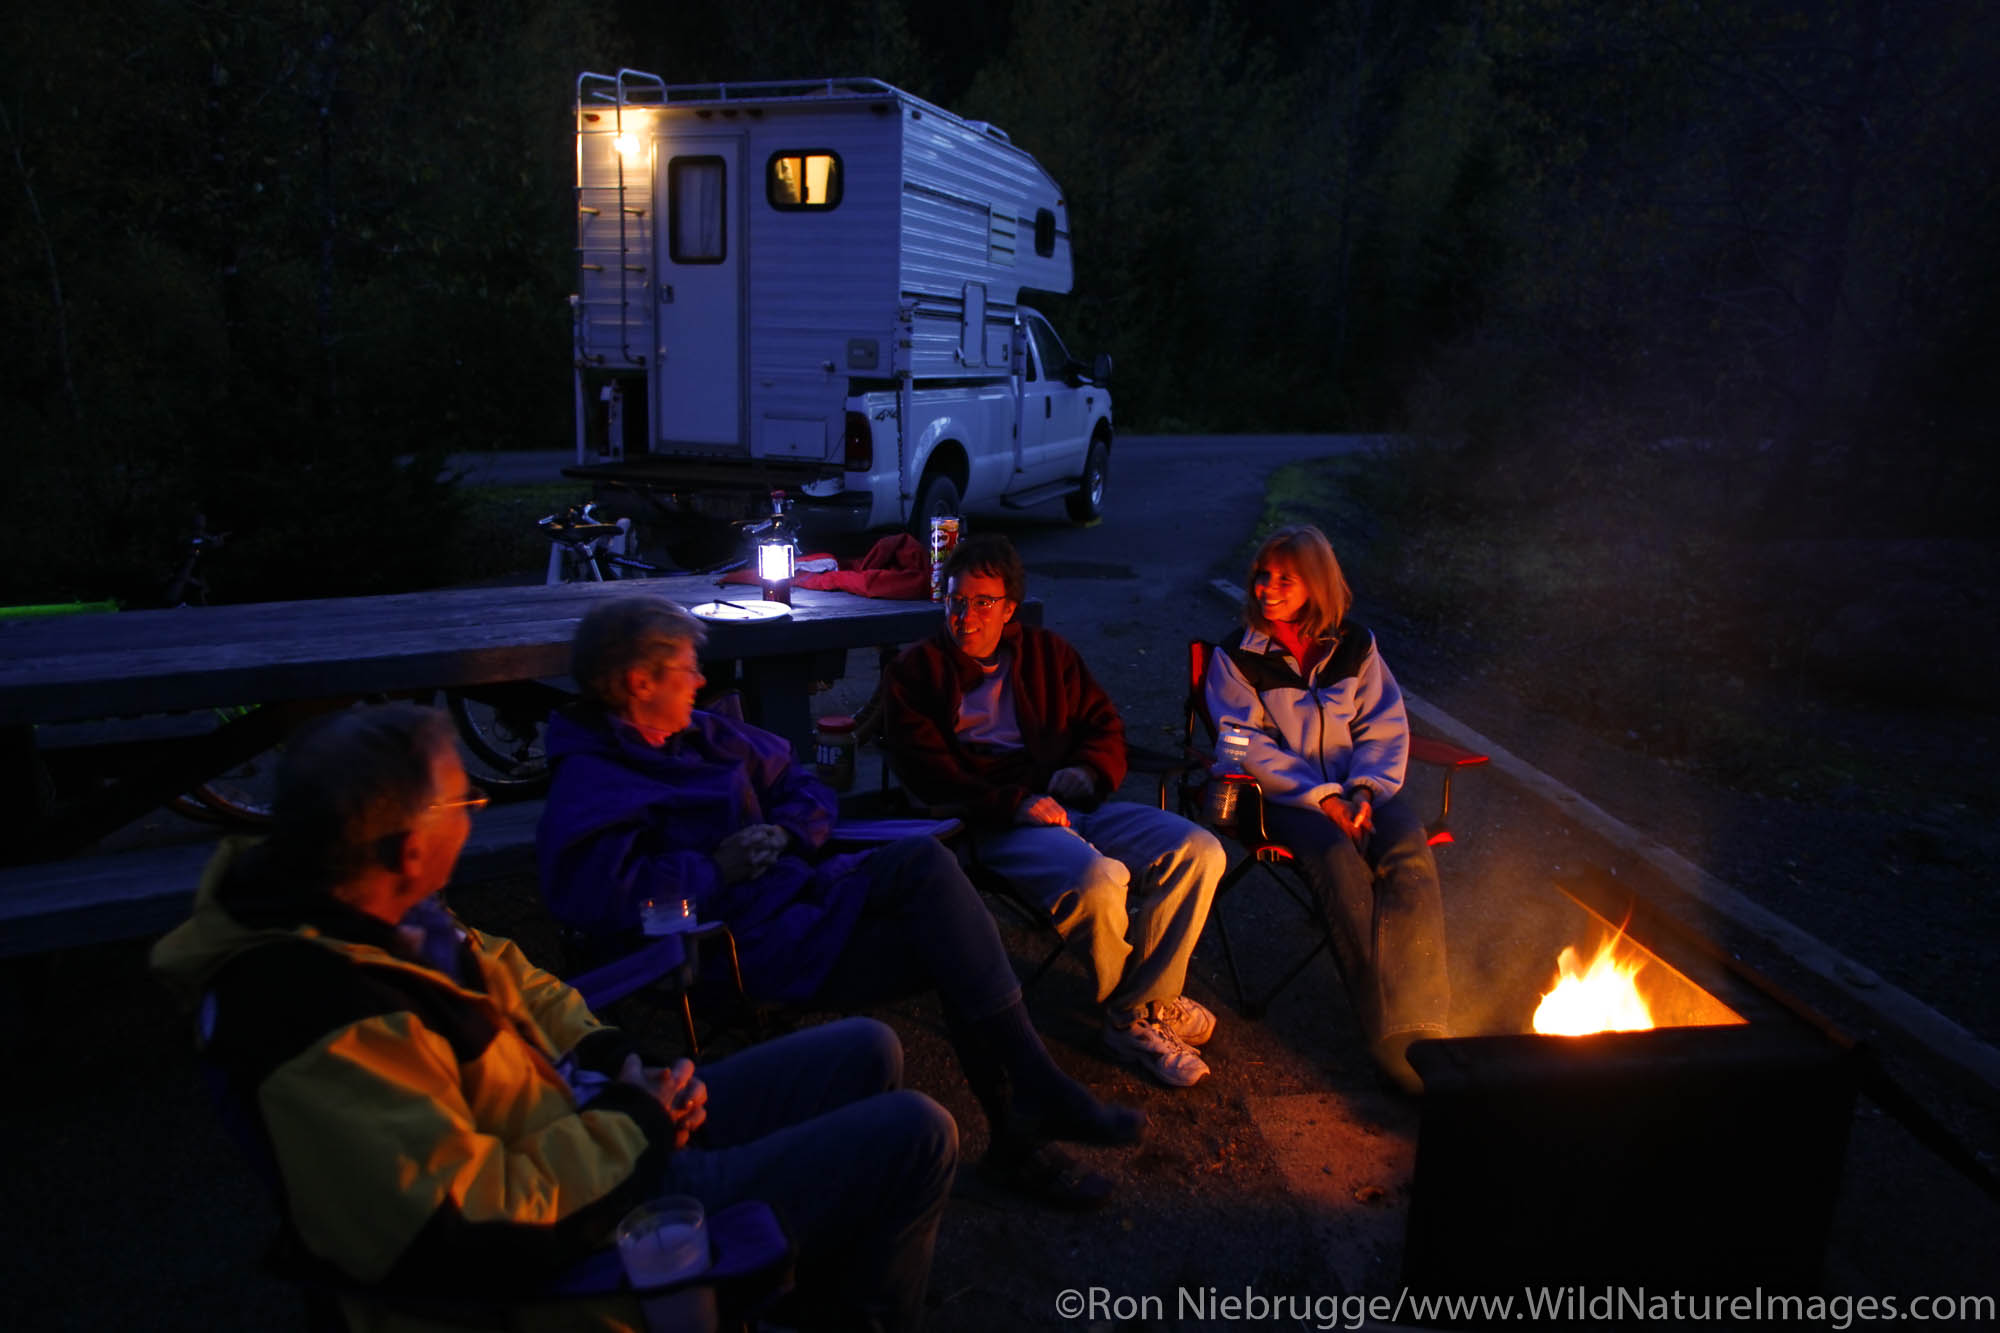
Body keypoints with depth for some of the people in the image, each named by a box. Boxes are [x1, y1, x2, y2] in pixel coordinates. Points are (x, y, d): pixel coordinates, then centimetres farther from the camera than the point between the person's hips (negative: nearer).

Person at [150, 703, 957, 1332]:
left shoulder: (366, 914, -5)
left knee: (865, 1054, 17)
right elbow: (468, 1235, -35)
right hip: (594, 1218, -9)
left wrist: (615, 1064, -3)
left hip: (609, 1131, 9)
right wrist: (637, 1122, -22)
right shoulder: (335, 1037, -34)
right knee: (914, 1136, -6)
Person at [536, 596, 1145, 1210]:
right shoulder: (590, 782, -6)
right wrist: (717, 869, -15)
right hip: (758, 941, -8)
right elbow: (591, 891, -25)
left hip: (798, 889, 8)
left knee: (923, 860, -22)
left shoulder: (705, 734, 20)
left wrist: (783, 833, 4)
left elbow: (803, 786, 27)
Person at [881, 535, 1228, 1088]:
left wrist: (1090, 771, -1)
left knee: (1198, 851, -19)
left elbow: (1105, 724, 23)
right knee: (1099, 878, -35)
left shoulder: (1046, 653, 21)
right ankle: (1145, 999, -4)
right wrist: (1015, 804, -18)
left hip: (1071, 806, 5)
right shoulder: (915, 672, 7)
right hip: (990, 824, -5)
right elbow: (928, 774, -4)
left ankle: (1135, 1016, -10)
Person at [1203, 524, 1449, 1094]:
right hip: (1284, 795, -3)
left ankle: (1416, 1027, -31)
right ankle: (1390, 1035, -32)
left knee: (1409, 852, -30)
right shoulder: (1237, 657, 5)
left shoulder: (1355, 646, 13)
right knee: (1340, 861, -34)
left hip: (1358, 789, 3)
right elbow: (1248, 745, -4)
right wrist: (1321, 797, -15)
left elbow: (1385, 727, 9)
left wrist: (1365, 792, -10)